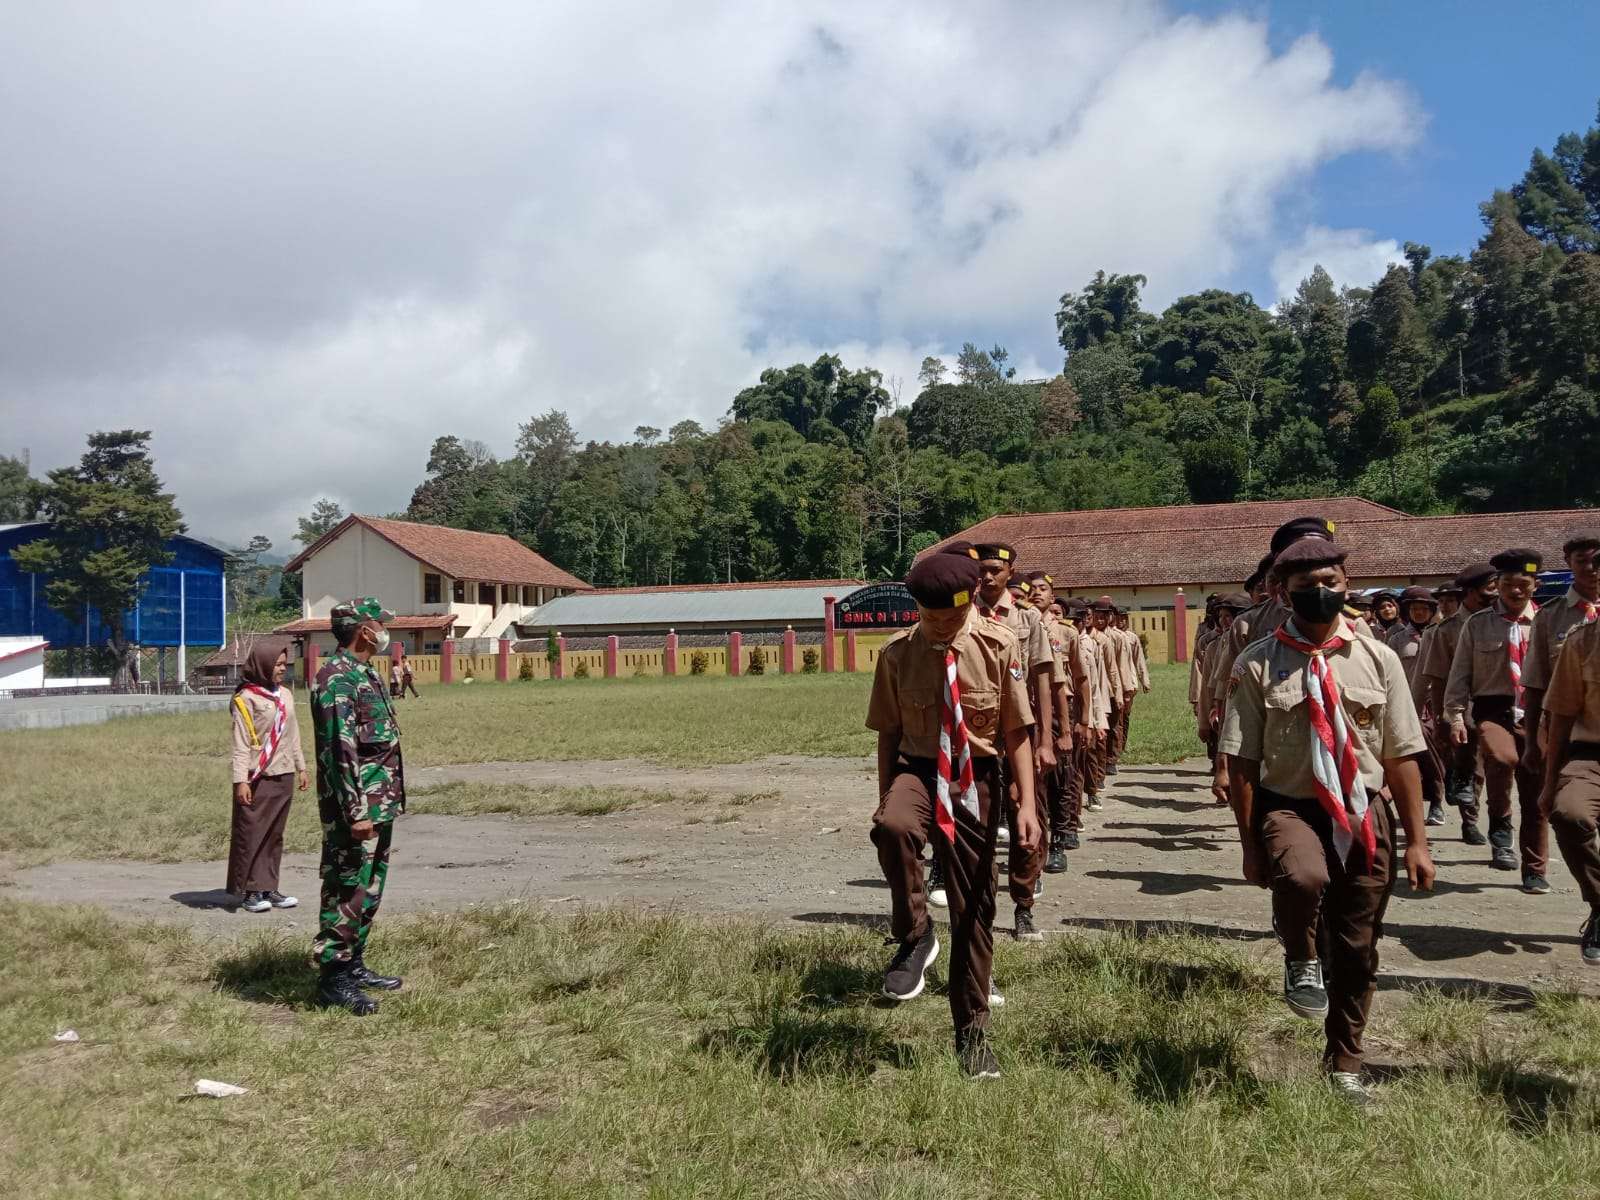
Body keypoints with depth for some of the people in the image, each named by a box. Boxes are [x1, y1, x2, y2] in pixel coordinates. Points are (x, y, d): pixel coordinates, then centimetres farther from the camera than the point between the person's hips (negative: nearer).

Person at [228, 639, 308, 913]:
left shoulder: (285, 695, 12)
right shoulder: (246, 698, -8)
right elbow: (241, 743, -11)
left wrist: (301, 767, 18)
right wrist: (241, 780, -16)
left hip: (283, 776, 7)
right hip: (257, 778, -7)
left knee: (275, 834, 10)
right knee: (251, 833, 0)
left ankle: (268, 888, 17)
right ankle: (247, 890, 9)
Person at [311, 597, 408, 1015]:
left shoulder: (364, 674, 15)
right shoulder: (337, 678, -17)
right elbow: (341, 750, -22)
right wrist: (356, 811, -24)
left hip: (380, 806, 10)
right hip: (357, 809, -10)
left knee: (369, 890, 17)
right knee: (347, 893, -3)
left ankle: (354, 966, 27)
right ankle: (333, 981, 6)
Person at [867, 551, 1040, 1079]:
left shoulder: (999, 646, -8)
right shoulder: (897, 653, -6)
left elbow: (1016, 732, -4)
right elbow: (889, 732, 2)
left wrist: (1026, 804, -10)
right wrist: (885, 798, -3)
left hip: (976, 779, 1)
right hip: (917, 770, 0)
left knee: (974, 907, 9)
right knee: (894, 827, -38)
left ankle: (972, 1031, 27)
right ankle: (915, 936, -13)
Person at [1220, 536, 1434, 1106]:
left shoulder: (1377, 659, 3)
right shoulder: (1257, 664, -4)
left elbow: (1401, 758, 6)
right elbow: (1242, 761, -4)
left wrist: (1416, 841, 5)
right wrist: (1250, 845, -6)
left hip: (1364, 812, 3)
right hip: (1289, 806, -3)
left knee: (1357, 950, 11)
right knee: (1303, 876, -36)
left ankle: (1344, 1064, 34)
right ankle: (1301, 957, -2)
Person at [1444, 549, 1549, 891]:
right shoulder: (1477, 624, 5)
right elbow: (1460, 675, 7)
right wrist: (1456, 716, -2)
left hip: (1536, 713, 2)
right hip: (1493, 711, -1)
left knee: (1535, 797, 6)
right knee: (1501, 757, -34)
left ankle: (1534, 871, 21)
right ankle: (1500, 826, -10)